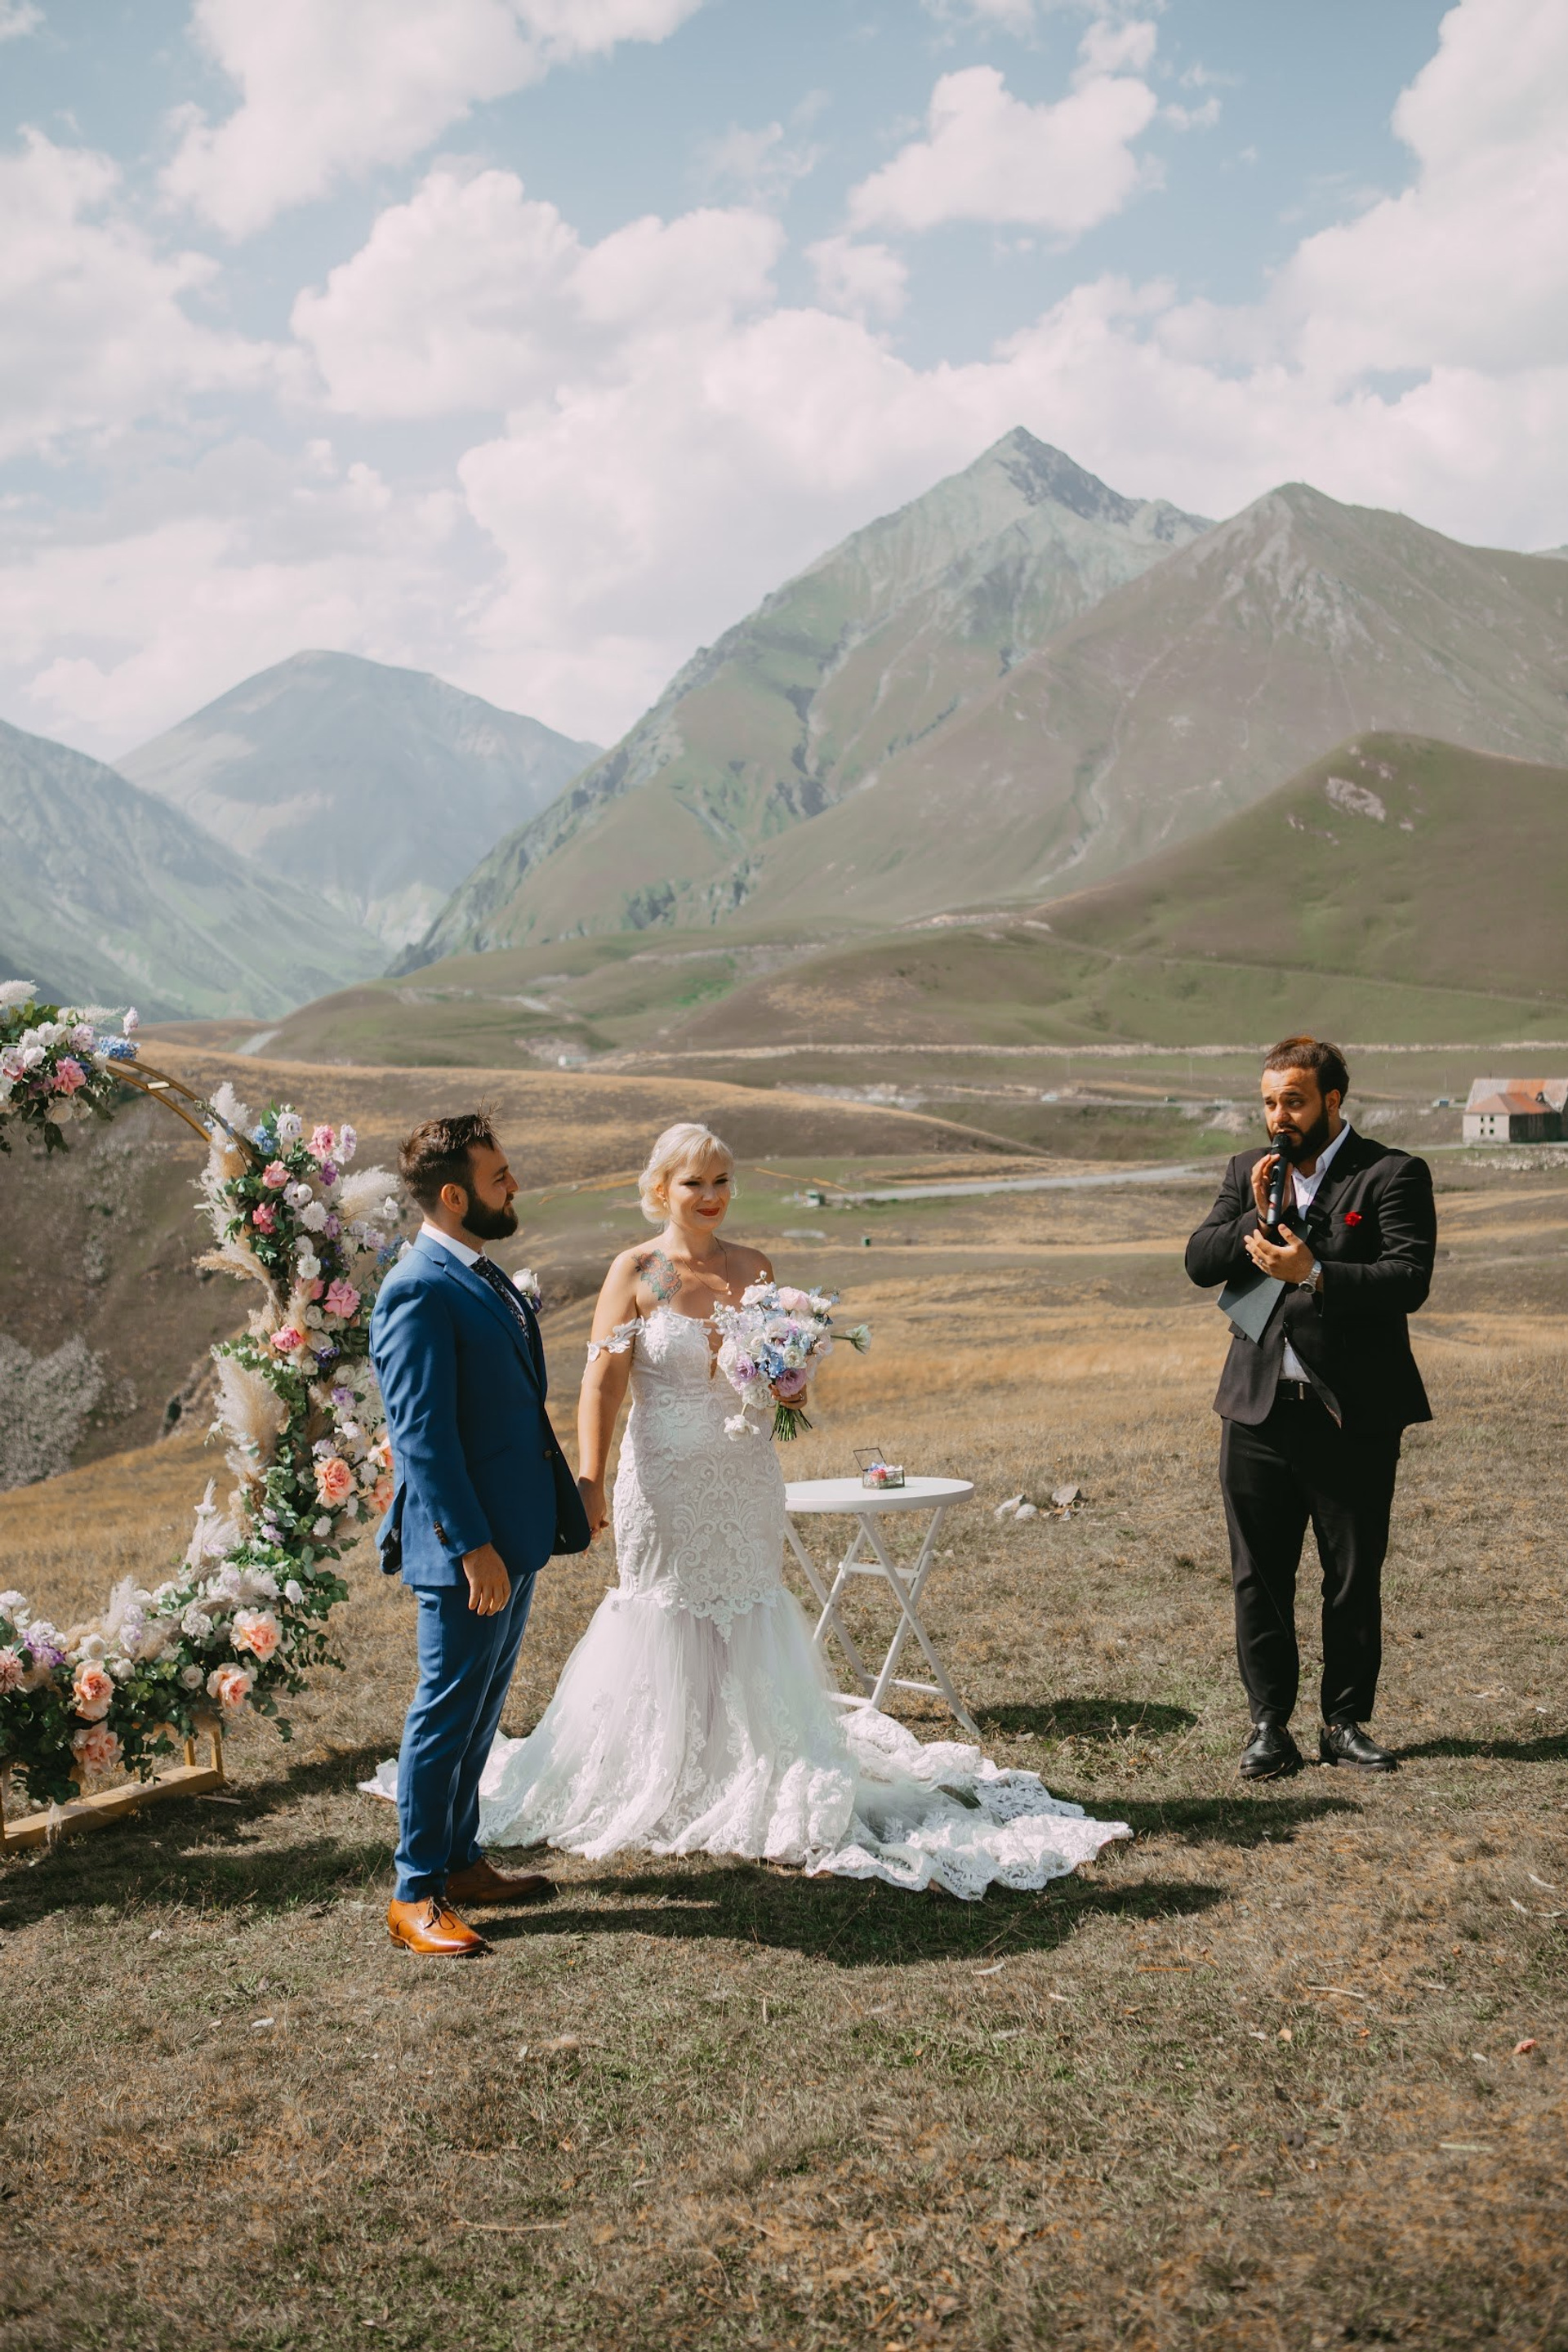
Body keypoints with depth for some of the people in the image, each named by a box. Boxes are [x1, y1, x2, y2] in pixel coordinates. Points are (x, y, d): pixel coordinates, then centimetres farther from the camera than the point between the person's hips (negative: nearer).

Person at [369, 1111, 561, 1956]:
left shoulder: (483, 1277, 13)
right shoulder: (418, 1292, -18)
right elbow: (422, 1436, -22)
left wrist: (542, 1520, 20)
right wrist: (472, 1547, -23)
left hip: (512, 1536, 10)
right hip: (465, 1546, -10)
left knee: (479, 1710, 18)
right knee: (447, 1714, -1)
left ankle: (460, 1859, 30)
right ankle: (416, 1894, 9)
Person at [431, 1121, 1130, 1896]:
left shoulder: (756, 1270, 4)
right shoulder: (636, 1272, -7)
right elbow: (603, 1382, -13)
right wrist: (588, 1481, -22)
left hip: (746, 1480, 3)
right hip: (664, 1482, -3)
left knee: (749, 1630, 9)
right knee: (666, 1628, 7)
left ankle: (762, 1781, 22)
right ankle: (658, 1788, 22)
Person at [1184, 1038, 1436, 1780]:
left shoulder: (1392, 1174, -4)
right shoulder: (1249, 1171, 11)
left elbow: (1409, 1279, -14)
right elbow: (1199, 1262, 4)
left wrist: (1314, 1274, -23)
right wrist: (1255, 1218, -11)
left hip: (1354, 1414, -3)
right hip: (1259, 1408, 4)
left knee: (1354, 1578, 7)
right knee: (1258, 1577, 7)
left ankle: (1344, 1722, 20)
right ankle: (1269, 1724, 17)